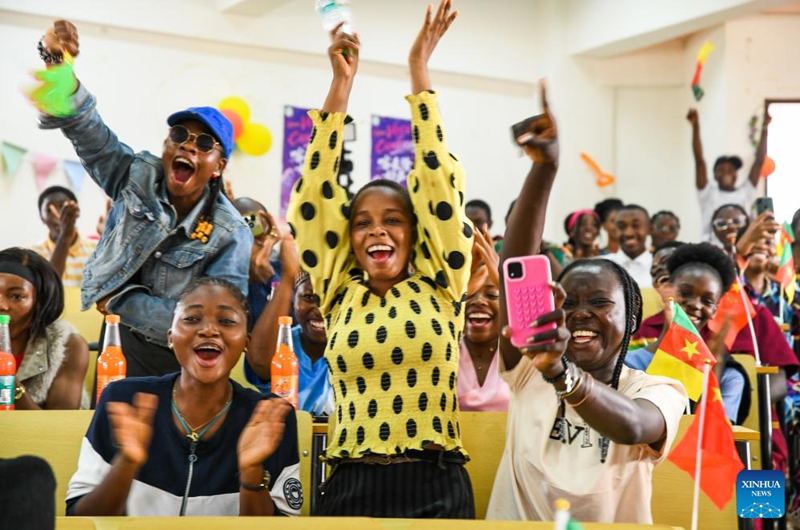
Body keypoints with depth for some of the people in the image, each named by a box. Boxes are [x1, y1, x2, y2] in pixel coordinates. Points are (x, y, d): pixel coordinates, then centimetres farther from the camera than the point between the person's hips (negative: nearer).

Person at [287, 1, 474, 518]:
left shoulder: (437, 289, 4)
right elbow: (316, 194, 6)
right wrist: (341, 86, 5)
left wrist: (420, 75, 3)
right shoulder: (342, 295, 8)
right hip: (352, 490, 2)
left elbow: (438, 180, 0)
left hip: (435, 490, -1)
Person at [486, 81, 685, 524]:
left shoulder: (658, 391, -4)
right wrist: (543, 168, -18)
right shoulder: (528, 372, 2)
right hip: (517, 518, 2)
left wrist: (560, 373, -42)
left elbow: (632, 427, -26)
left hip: (612, 523, -2)